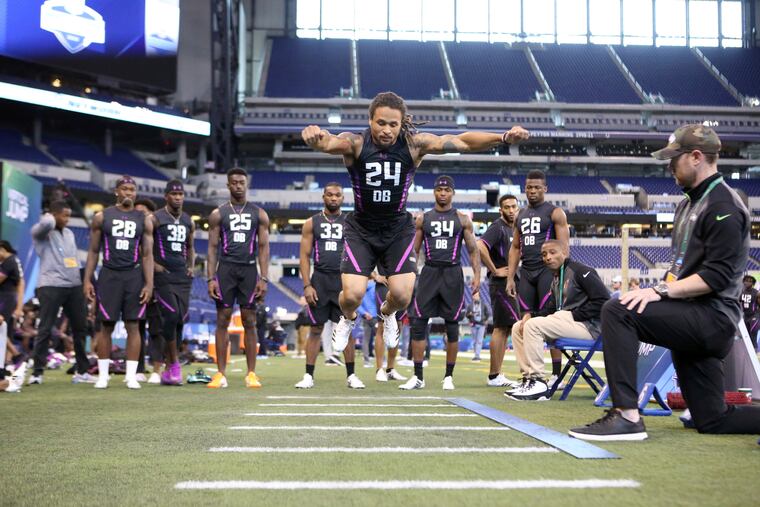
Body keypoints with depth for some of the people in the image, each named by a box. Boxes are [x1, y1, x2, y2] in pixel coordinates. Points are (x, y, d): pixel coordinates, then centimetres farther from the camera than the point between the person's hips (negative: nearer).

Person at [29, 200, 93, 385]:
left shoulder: (69, 233, 20)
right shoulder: (41, 232, -3)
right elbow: (46, 224, -27)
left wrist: (83, 282, 14)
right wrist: (50, 217, -4)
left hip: (74, 286, 7)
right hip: (51, 286, -7)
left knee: (80, 328, 9)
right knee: (45, 329, -4)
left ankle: (82, 371, 18)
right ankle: (37, 372, 2)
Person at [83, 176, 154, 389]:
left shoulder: (144, 221, 6)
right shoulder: (102, 217, 5)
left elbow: (147, 255, 4)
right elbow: (93, 251, 6)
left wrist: (149, 284, -4)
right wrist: (87, 280, -2)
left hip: (134, 276, 1)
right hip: (109, 275, -1)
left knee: (133, 326, -1)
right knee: (106, 326, 2)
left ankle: (131, 375, 3)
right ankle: (103, 375, 9)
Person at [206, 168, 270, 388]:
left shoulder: (259, 214, 8)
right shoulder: (218, 214, 7)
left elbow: (264, 247, 5)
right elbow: (212, 247, 5)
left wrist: (264, 278, -4)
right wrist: (211, 278, -5)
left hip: (249, 270, 0)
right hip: (225, 269, 0)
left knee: (249, 322, 1)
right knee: (222, 321, 0)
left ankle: (251, 374, 5)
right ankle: (221, 374, 4)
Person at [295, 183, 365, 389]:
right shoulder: (311, 223, 6)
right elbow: (305, 256, 4)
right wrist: (307, 285, -6)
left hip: (343, 280, 0)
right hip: (320, 280, 0)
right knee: (315, 329, 2)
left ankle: (351, 375, 9)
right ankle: (308, 376, 7)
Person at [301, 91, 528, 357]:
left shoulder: (414, 144, -16)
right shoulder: (355, 143, -20)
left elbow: (462, 142, -22)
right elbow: (328, 142, -42)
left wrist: (502, 137, -36)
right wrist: (315, 136, -66)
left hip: (398, 228, 1)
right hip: (361, 228, -1)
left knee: (402, 295, -8)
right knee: (352, 294, -12)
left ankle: (387, 314, 32)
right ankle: (348, 319, 28)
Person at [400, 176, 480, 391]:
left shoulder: (462, 219, 6)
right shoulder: (423, 219, 10)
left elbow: (473, 250, 5)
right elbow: (414, 250, 11)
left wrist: (477, 274, -6)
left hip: (452, 274, -1)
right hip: (429, 272, 1)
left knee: (452, 327, 2)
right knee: (418, 325, -5)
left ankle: (449, 377, 13)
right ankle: (418, 377, 2)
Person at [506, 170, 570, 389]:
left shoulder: (555, 213, -1)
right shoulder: (521, 215, 16)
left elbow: (563, 247, -7)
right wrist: (510, 277, 9)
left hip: (547, 270, -6)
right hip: (526, 273, 6)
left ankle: (556, 375, -5)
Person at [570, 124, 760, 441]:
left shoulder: (723, 207, -12)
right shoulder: (688, 204, 18)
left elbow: (717, 276, -21)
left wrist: (662, 291, -26)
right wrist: (658, 291, 7)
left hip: (711, 319, -10)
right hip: (692, 319, 10)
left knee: (617, 311, -25)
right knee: (713, 420, 10)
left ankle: (627, 417, -27)